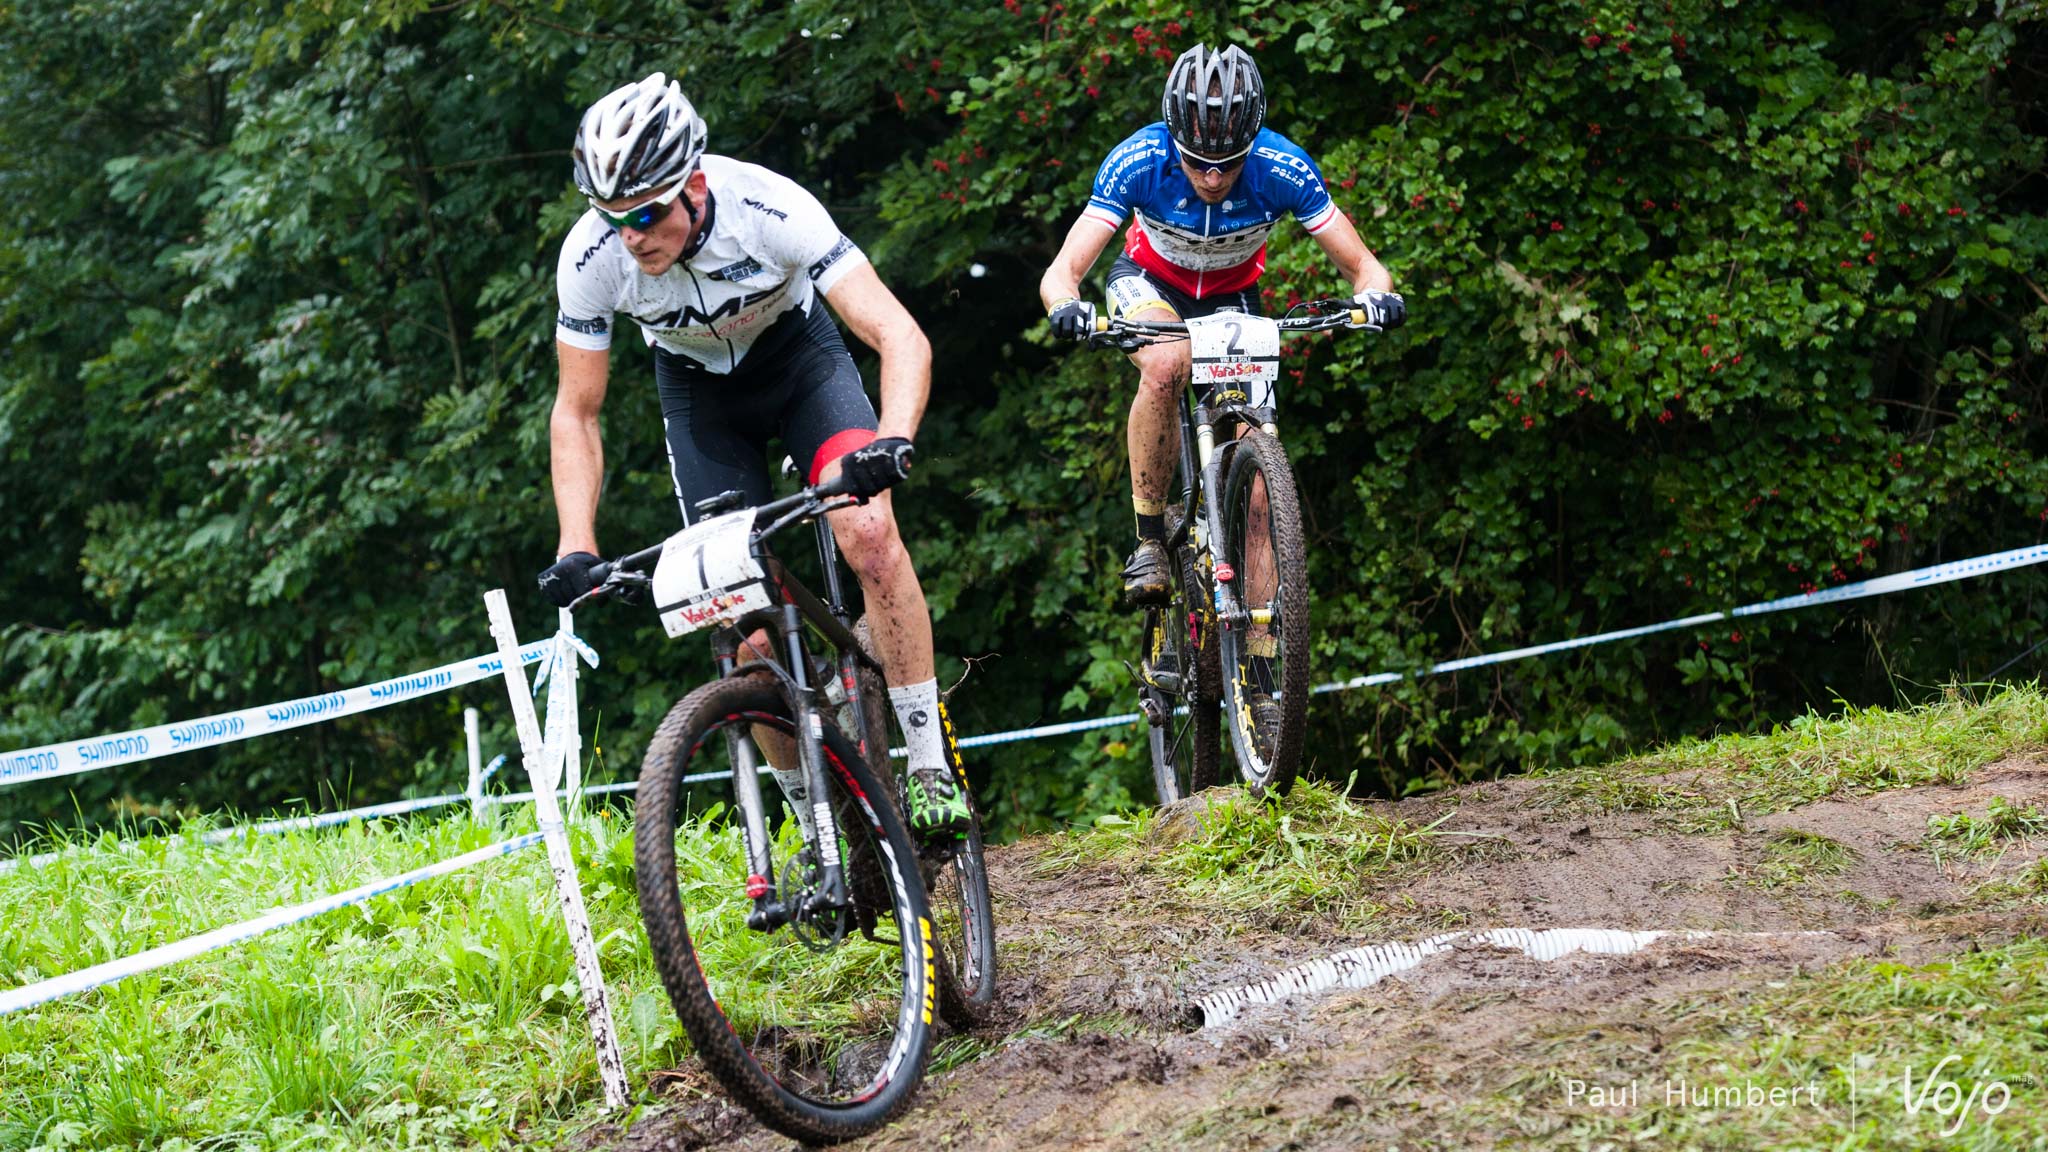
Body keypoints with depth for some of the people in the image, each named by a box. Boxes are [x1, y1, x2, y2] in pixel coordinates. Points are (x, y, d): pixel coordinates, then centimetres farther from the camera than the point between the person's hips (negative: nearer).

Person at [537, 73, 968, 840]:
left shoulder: (769, 208, -35)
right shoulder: (590, 257, -28)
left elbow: (901, 337, -37)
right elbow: (575, 413, -14)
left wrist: (893, 439, -55)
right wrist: (576, 549, -26)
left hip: (798, 354, -2)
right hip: (698, 387, 2)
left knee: (869, 531, -27)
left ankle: (929, 770, -19)